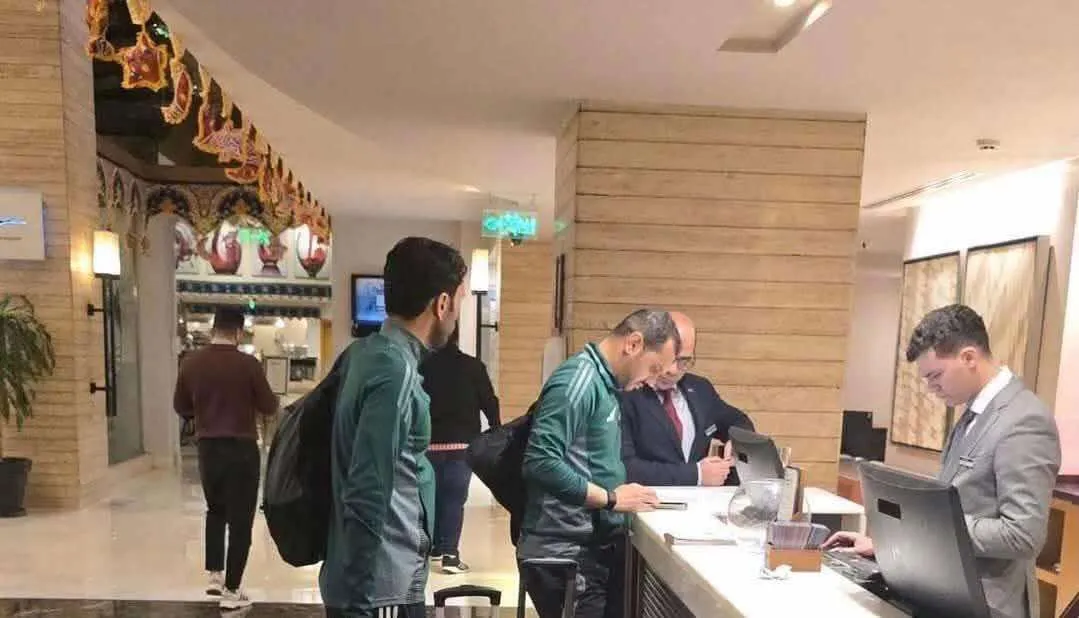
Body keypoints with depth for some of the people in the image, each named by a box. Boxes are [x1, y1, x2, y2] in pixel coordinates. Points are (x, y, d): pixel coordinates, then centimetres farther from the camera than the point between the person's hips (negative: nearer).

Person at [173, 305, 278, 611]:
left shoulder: (190, 362, -3)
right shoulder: (248, 364, -15)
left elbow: (181, 407, 9)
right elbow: (270, 408, -6)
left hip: (207, 447, 4)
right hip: (242, 449, -4)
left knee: (215, 510, 25)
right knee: (240, 519, 6)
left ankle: (214, 575, 28)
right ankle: (231, 591, 10)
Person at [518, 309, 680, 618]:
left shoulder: (603, 382, 11)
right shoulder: (579, 380, -18)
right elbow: (541, 462, -27)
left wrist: (623, 491, 2)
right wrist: (611, 498, -18)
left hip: (595, 547, 9)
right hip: (566, 554, -9)